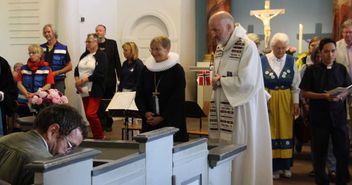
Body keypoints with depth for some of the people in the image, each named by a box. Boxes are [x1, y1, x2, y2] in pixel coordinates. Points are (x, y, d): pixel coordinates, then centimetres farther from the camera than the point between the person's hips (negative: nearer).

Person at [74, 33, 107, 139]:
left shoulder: (101, 56, -6)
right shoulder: (84, 55, 16)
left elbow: (100, 74, -16)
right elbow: (77, 69, 13)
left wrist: (83, 80, -15)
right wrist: (77, 80, -7)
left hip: (95, 90, -7)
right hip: (84, 90, 7)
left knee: (91, 114, -15)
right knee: (88, 115, 10)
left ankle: (100, 137, 3)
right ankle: (96, 136, 22)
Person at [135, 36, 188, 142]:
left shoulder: (177, 70, -4)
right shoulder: (146, 70, 9)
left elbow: (177, 98, -8)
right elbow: (139, 95, 9)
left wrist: (161, 117, -12)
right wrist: (145, 113, -7)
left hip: (171, 122, -4)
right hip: (149, 123, 4)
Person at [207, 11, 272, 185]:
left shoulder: (247, 46, -14)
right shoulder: (220, 48, 13)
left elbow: (246, 82, -22)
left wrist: (220, 81, -11)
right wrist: (216, 81, 1)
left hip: (240, 110, -8)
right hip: (222, 110, 8)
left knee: (240, 155, -1)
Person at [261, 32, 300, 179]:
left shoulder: (291, 61, 0)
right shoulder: (263, 60, -8)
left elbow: (296, 84, 4)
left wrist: (296, 102, 1)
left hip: (286, 101, 2)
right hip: (268, 100, -2)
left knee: (286, 131, 6)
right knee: (271, 132, 3)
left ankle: (285, 166, 15)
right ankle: (274, 166, 10)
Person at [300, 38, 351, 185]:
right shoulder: (312, 70, -1)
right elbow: (304, 92, -3)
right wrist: (324, 96, -15)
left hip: (338, 116, 2)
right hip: (319, 116, -2)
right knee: (319, 152, 7)